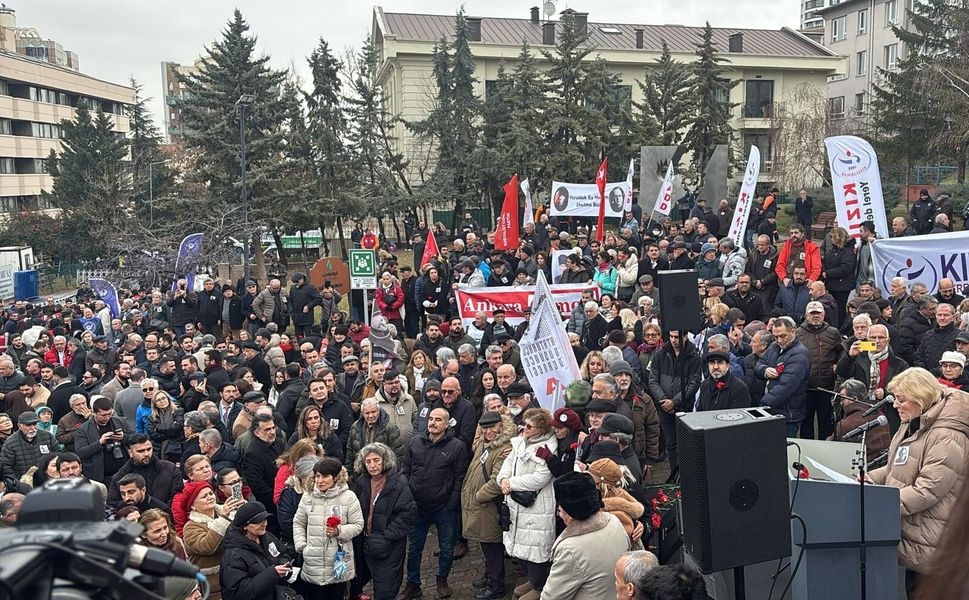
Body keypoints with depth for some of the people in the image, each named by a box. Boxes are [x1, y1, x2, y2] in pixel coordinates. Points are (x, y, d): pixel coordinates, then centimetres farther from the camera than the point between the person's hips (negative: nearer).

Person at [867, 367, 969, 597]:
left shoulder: (948, 436, -22)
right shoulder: (911, 425, 11)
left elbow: (927, 490, -26)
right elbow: (898, 468, 21)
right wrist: (871, 479, 3)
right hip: (908, 529, 10)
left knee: (923, 591, -2)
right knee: (912, 589, 18)